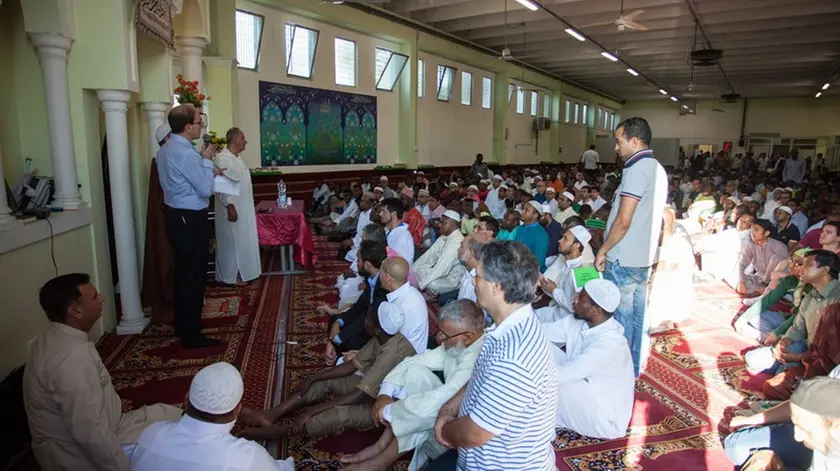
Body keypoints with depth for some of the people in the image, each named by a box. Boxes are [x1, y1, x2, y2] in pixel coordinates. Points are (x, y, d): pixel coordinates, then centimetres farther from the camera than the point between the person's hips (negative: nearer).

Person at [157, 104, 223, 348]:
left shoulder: (167, 149, 9)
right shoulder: (187, 153, -22)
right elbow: (205, 190, -18)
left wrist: (209, 171, 12)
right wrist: (207, 161, -8)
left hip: (175, 215, 10)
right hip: (190, 219, -10)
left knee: (183, 272, 19)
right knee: (194, 276, -1)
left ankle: (183, 325, 33)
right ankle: (192, 335, 9)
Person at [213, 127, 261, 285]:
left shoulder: (236, 158, 13)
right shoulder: (222, 158, -16)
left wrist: (249, 207, 19)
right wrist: (229, 205, -26)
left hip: (243, 209, 10)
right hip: (231, 208, -9)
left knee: (243, 241, 14)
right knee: (231, 242, 0)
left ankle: (240, 271, 25)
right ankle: (228, 276, 10)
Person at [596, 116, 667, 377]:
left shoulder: (637, 169, -16)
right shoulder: (658, 169, 13)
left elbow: (623, 220, -21)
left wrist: (603, 251, -11)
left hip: (623, 260, -9)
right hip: (644, 258, 9)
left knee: (619, 319, 1)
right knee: (636, 316, 16)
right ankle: (633, 369, 28)